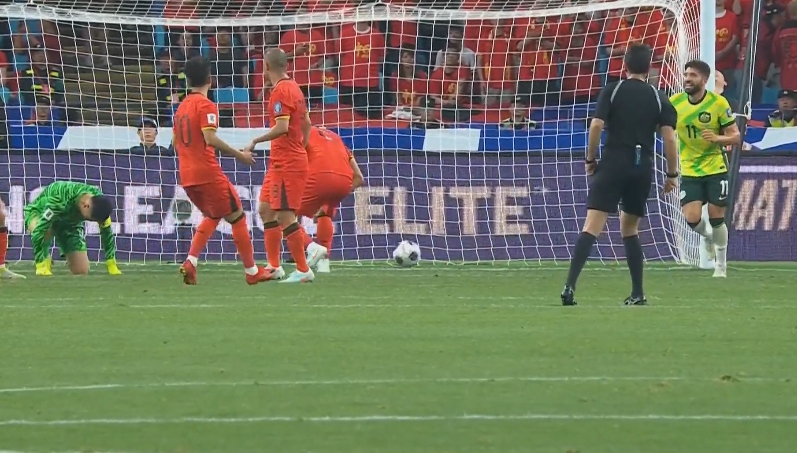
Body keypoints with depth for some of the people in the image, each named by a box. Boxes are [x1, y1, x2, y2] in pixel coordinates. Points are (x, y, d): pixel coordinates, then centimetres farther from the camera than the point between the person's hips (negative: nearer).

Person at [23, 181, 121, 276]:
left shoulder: (99, 200, -26)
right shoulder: (60, 200, -43)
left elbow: (107, 232, -12)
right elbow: (38, 231, -46)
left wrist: (112, 265, -14)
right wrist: (41, 266, -48)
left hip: (69, 223, 5)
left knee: (82, 271, -8)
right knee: (46, 229, -43)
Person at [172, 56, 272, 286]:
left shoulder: (181, 107, 13)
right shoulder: (206, 105, -11)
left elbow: (175, 142, 19)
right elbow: (210, 138, -22)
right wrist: (239, 155, -16)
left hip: (186, 176, 8)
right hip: (207, 172, -8)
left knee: (212, 216, 24)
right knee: (237, 216, 5)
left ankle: (190, 263, 6)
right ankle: (252, 271, 9)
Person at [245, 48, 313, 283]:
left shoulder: (280, 91, -16)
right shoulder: (294, 88, 13)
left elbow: (282, 127, -24)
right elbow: (306, 123, 21)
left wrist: (256, 141, -15)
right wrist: (301, 147, 28)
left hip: (286, 165, -10)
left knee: (285, 216, -8)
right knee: (266, 210, 15)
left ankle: (303, 271, -6)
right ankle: (274, 267, 19)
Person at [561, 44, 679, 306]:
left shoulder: (612, 91, 2)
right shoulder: (658, 98, 7)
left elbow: (596, 125, -8)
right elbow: (669, 137, 1)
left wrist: (590, 159, 3)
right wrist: (672, 174, 8)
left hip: (613, 164, -3)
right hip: (643, 167, 3)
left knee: (592, 226, -11)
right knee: (630, 228, 20)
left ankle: (570, 286, -26)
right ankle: (637, 294, 16)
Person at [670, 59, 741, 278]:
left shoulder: (718, 103, -12)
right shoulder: (675, 102, -6)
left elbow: (735, 136, -8)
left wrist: (717, 138, -28)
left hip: (715, 168, -2)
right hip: (690, 171, 2)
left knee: (716, 217, 1)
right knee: (692, 218, -10)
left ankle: (721, 264, 22)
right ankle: (707, 236, 26)